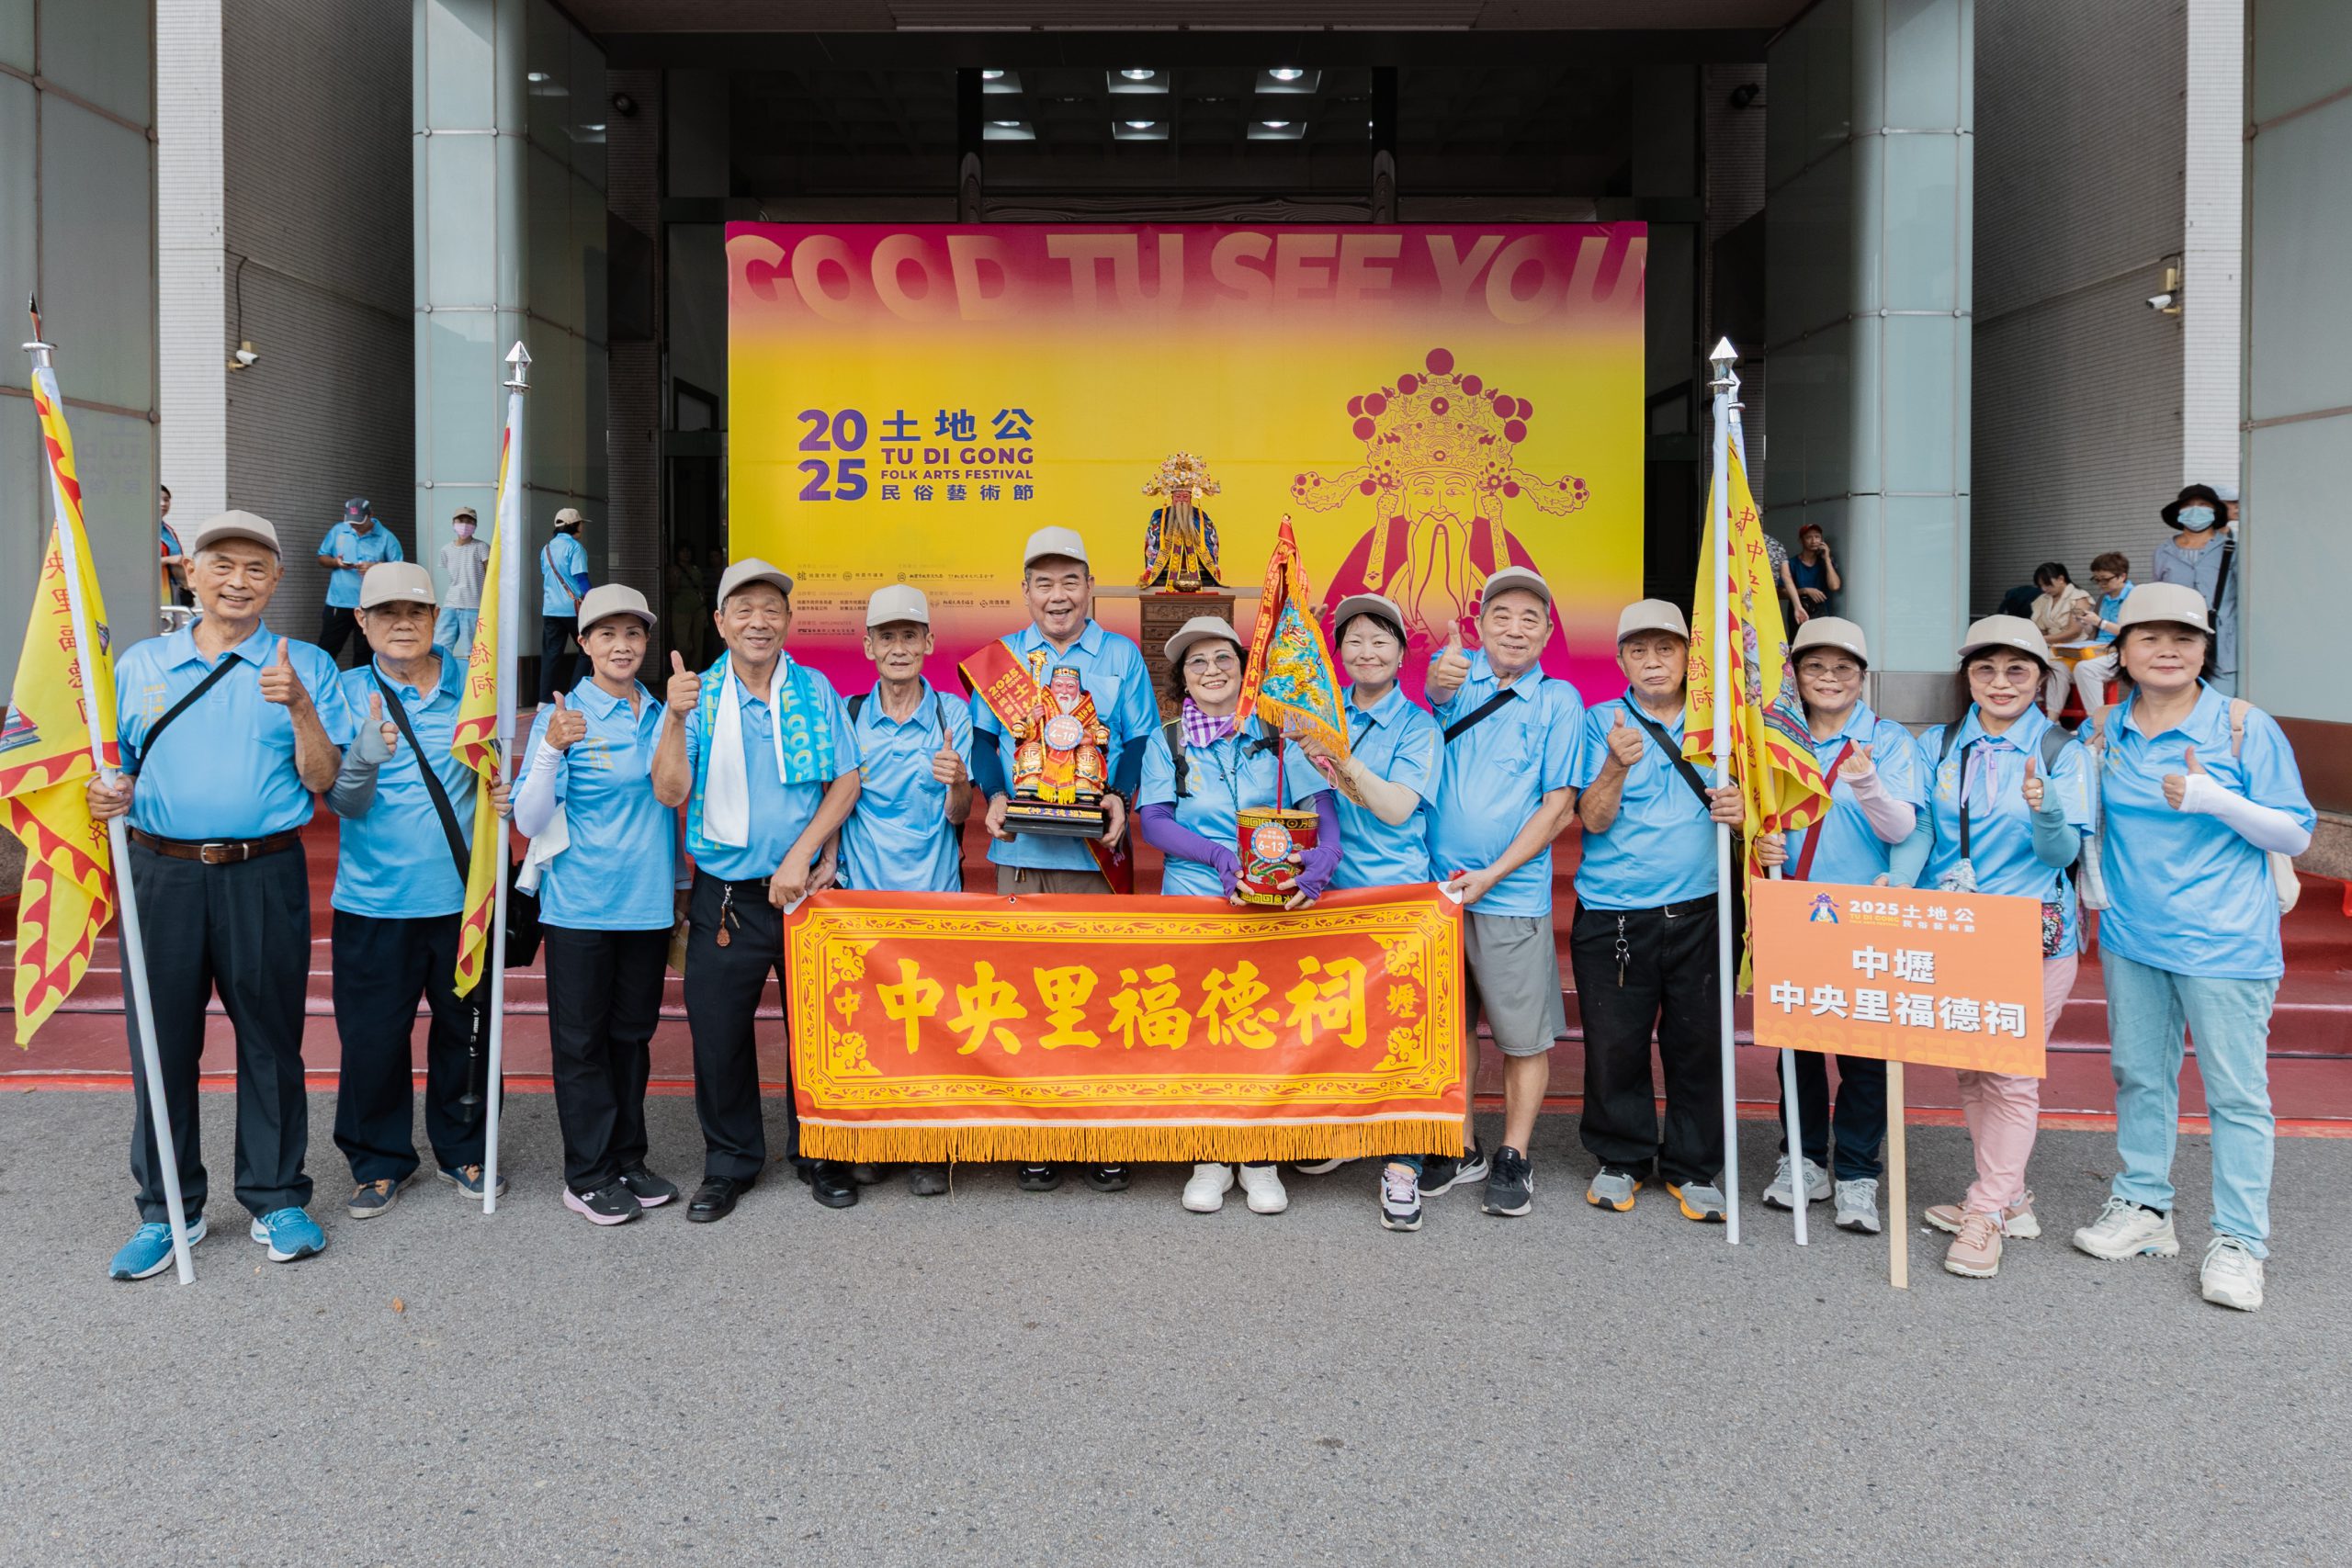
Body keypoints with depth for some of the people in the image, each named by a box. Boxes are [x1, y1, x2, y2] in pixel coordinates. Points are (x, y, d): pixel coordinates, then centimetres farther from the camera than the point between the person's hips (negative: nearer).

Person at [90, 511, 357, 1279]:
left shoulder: (305, 666, 5)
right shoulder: (139, 664, 12)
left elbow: (323, 781, -1)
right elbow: (114, 768, 16)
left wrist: (300, 708, -17)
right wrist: (105, 793, -6)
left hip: (264, 876, -2)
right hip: (163, 873, 2)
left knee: (270, 1036, 4)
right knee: (161, 1037, 5)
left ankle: (277, 1199, 18)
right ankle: (168, 1209, 18)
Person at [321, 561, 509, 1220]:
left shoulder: (471, 686, 3)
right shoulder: (347, 693, -2)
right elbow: (342, 801, -10)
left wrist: (505, 794, -6)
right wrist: (369, 752, -30)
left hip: (462, 895, 2)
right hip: (374, 901, -1)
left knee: (464, 1028, 11)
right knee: (372, 1038, 4)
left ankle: (463, 1151, 30)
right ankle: (379, 1163, 24)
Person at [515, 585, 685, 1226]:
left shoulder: (662, 715, 7)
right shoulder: (562, 715, -6)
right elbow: (529, 821, -15)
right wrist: (553, 750, -25)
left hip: (649, 902, 4)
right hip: (579, 904, -4)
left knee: (633, 1032, 13)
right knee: (582, 1039, 3)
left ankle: (628, 1160, 24)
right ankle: (588, 1176, 12)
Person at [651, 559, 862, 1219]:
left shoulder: (815, 691, 2)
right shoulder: (700, 695, 0)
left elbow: (846, 781, -1)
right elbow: (670, 792, -9)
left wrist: (802, 853, -11)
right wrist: (675, 718, -23)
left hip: (803, 887, 0)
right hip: (725, 897, 0)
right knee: (717, 1033, 5)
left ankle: (817, 1153, 25)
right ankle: (730, 1162, 22)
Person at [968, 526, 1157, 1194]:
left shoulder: (1122, 656, 10)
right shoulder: (1002, 656, 13)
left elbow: (1141, 742, 6)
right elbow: (983, 737, 11)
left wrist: (1121, 798, -11)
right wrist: (994, 796, -6)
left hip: (1095, 851, -1)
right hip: (1020, 851, 1)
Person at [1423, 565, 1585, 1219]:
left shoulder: (1559, 700, 0)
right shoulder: (1458, 672, 4)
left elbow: (1559, 806, -4)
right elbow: (1438, 696, -21)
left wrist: (1490, 875, -11)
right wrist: (1442, 681, -46)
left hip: (1512, 893, -2)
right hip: (1439, 887, 2)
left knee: (1524, 1032, 3)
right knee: (1450, 1022, 13)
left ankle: (1514, 1158, 17)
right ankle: (1462, 1148, 27)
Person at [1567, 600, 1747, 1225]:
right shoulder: (1601, 722, 2)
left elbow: (1736, 800, 18)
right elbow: (1594, 819, -7)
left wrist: (1740, 809, -6)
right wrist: (1618, 764, -25)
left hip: (1698, 910, 2)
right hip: (1613, 913, -2)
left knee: (1698, 1042, 4)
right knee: (1614, 1043, 3)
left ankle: (1693, 1168, 19)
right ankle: (1621, 1160, 21)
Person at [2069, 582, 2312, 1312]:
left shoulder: (2244, 726, -7)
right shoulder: (2108, 731, 6)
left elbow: (2296, 834, -6)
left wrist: (2215, 798, -21)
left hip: (2224, 942, -5)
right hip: (2131, 937, 5)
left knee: (2236, 1090, 0)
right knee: (2138, 1076, 13)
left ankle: (2239, 1240, 8)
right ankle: (2143, 1206, 27)